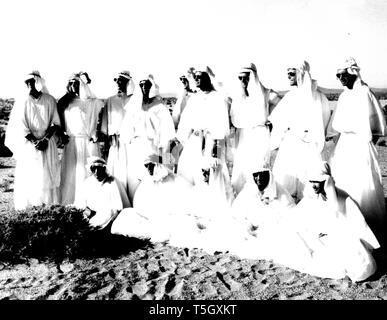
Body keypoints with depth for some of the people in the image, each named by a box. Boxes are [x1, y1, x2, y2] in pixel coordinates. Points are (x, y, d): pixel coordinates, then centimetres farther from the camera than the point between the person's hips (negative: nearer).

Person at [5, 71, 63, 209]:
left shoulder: (50, 100, 1)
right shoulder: (23, 102, -1)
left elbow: (56, 123, 2)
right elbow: (20, 127, -5)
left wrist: (45, 139, -10)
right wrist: (35, 141, -14)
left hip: (48, 144, 1)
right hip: (29, 144, -1)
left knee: (48, 177, 0)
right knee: (29, 178, -1)